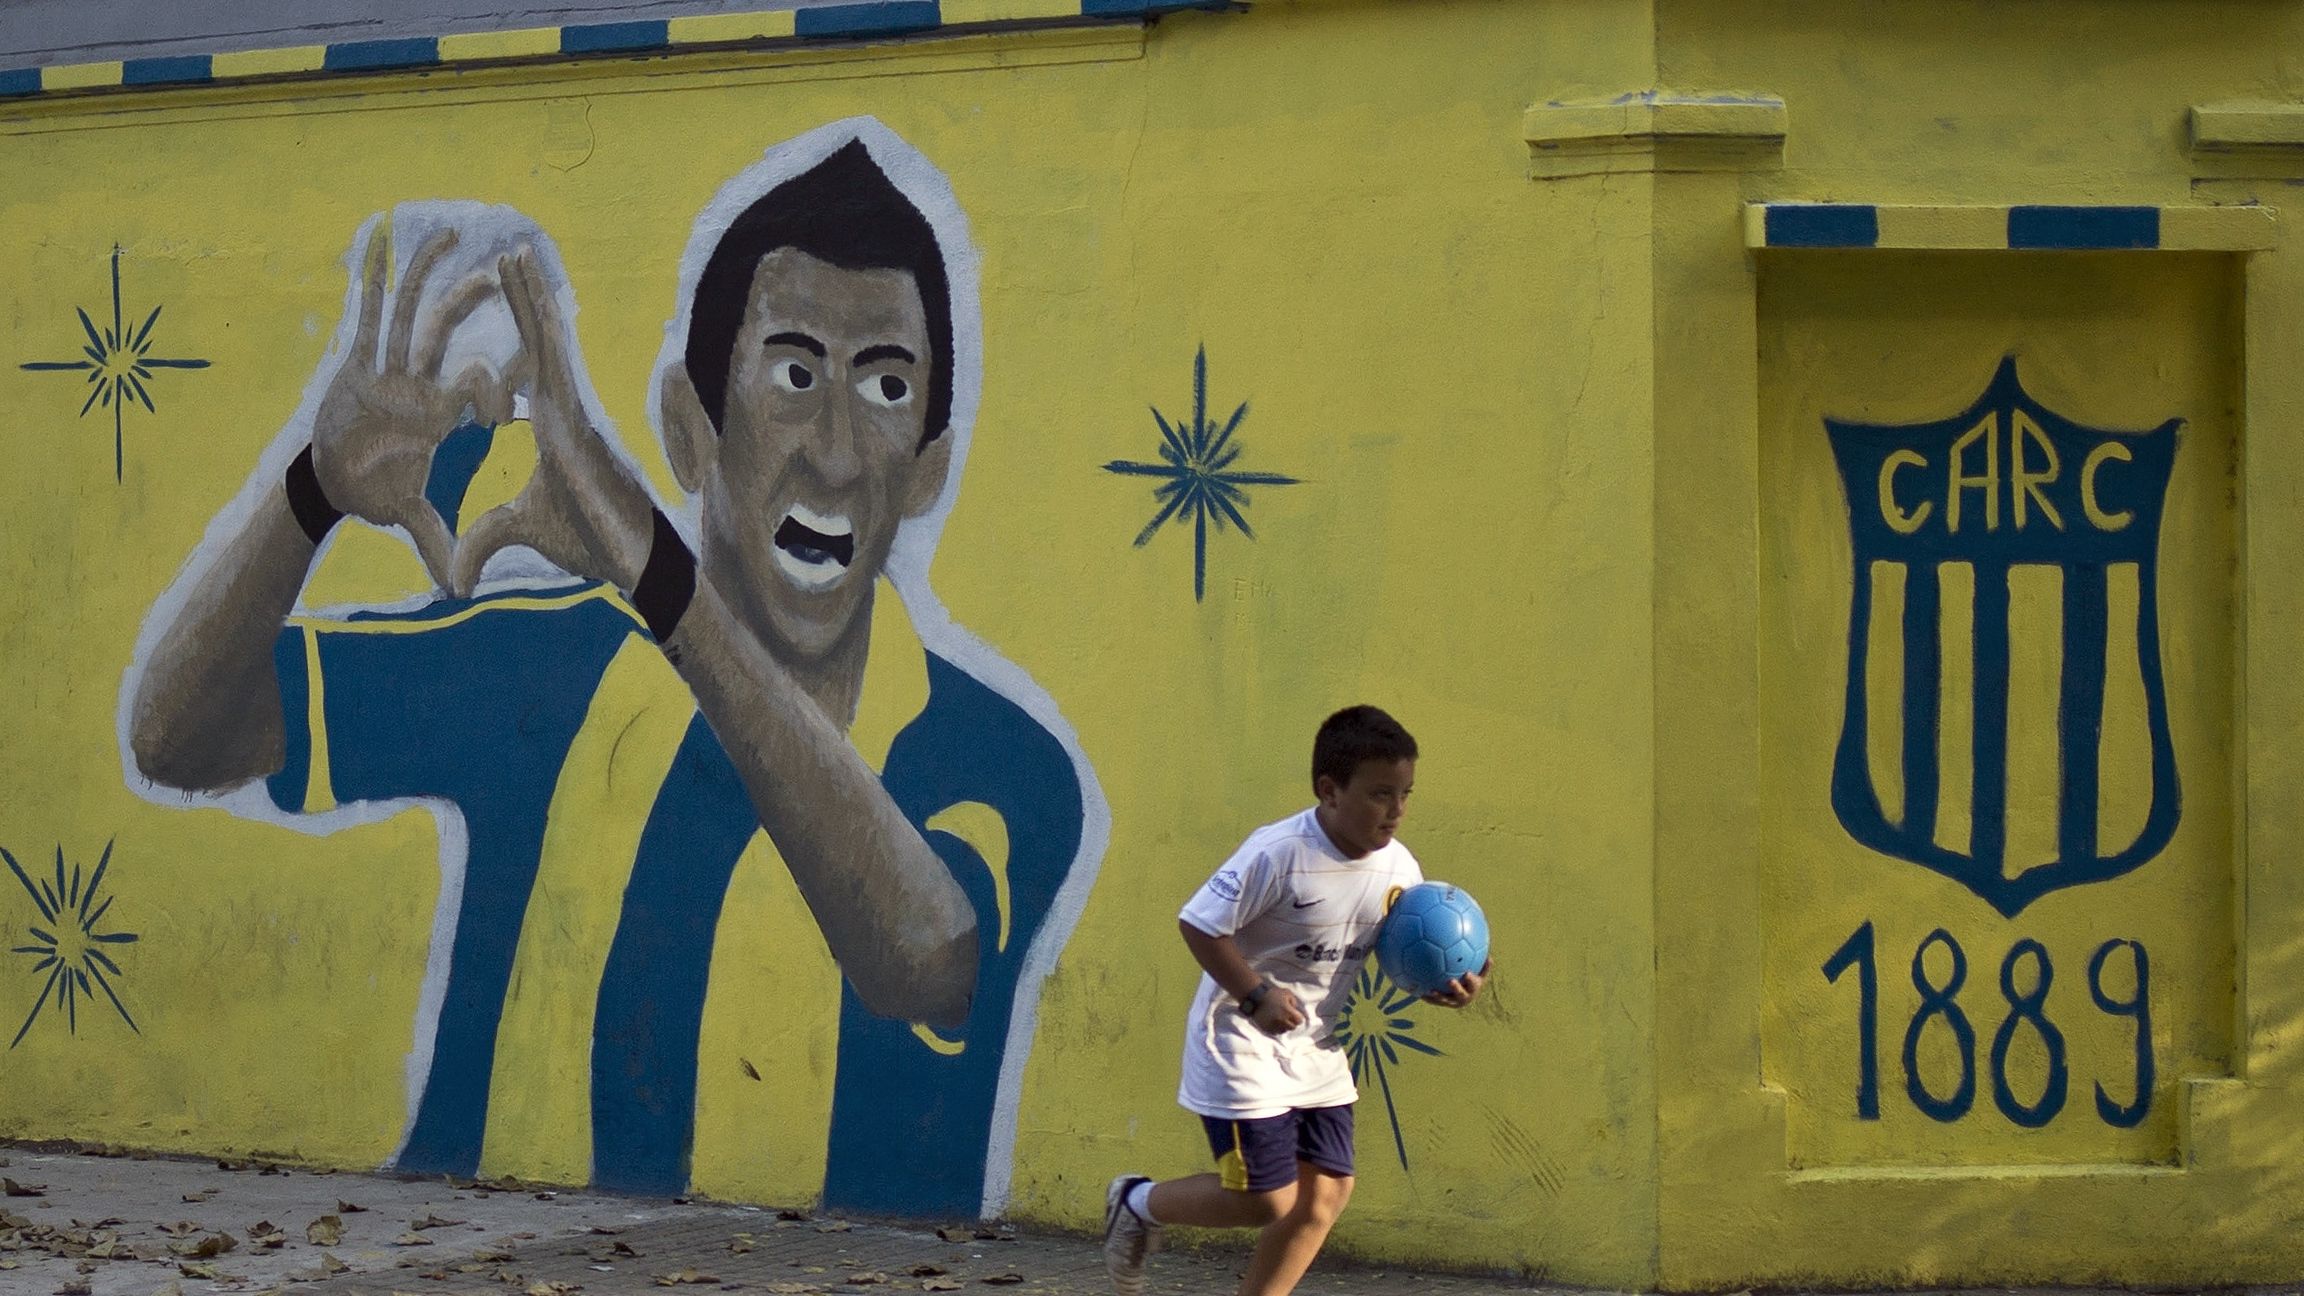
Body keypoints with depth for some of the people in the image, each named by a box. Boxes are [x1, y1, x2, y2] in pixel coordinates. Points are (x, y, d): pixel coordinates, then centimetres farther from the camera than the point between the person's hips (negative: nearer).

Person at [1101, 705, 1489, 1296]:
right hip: (1242, 1046, -7)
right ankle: (1139, 1203, 18)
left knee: (1326, 1193, 1)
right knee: (1269, 1200, -7)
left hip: (1317, 1052, 7)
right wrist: (1257, 996, -27)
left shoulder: (1398, 869, -3)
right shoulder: (1277, 853, -23)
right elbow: (1198, 923, -19)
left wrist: (1445, 984, -12)